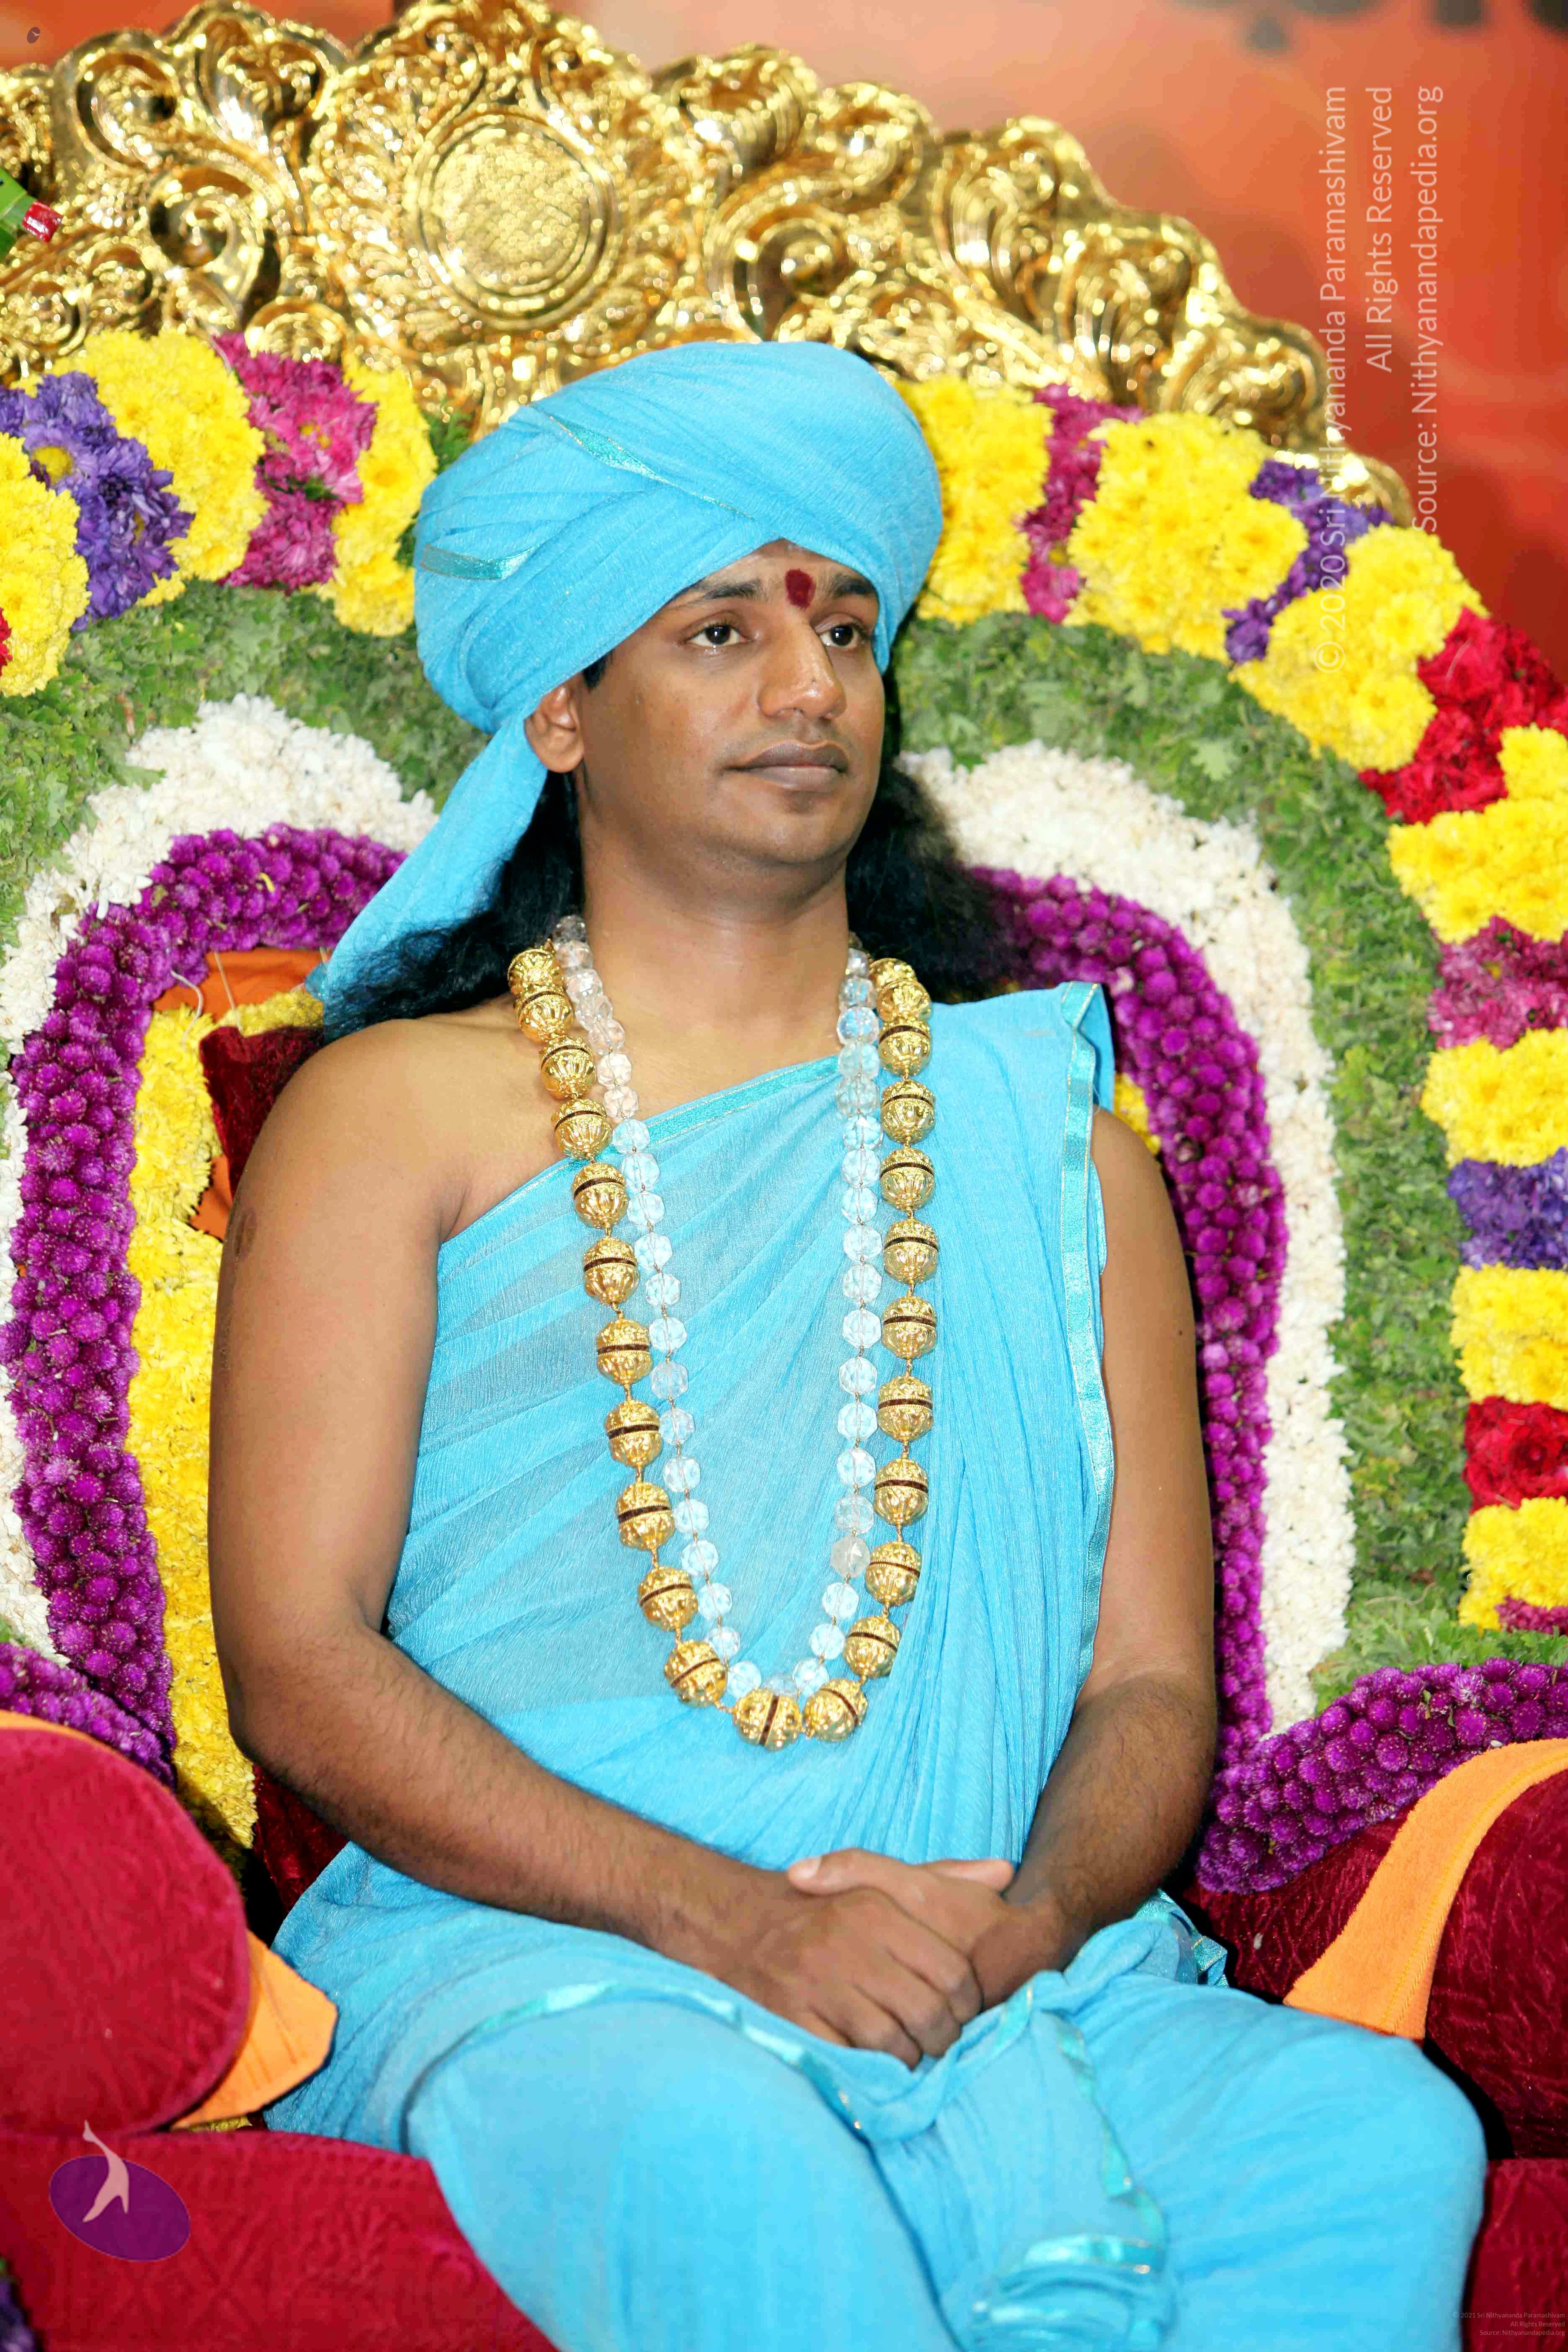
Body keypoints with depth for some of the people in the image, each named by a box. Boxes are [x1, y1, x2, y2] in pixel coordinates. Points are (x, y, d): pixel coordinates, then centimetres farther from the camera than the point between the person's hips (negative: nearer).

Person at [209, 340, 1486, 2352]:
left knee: (1377, 2131, -27)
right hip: (526, 1960, -3)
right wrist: (731, 1918, -15)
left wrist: (1034, 1915, -10)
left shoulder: (1049, 1128, 19)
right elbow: (297, 1664, -1)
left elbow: (1156, 1679, 14)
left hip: (1013, 1970, 4)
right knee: (718, 2161, -38)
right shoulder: (394, 1114, 9)